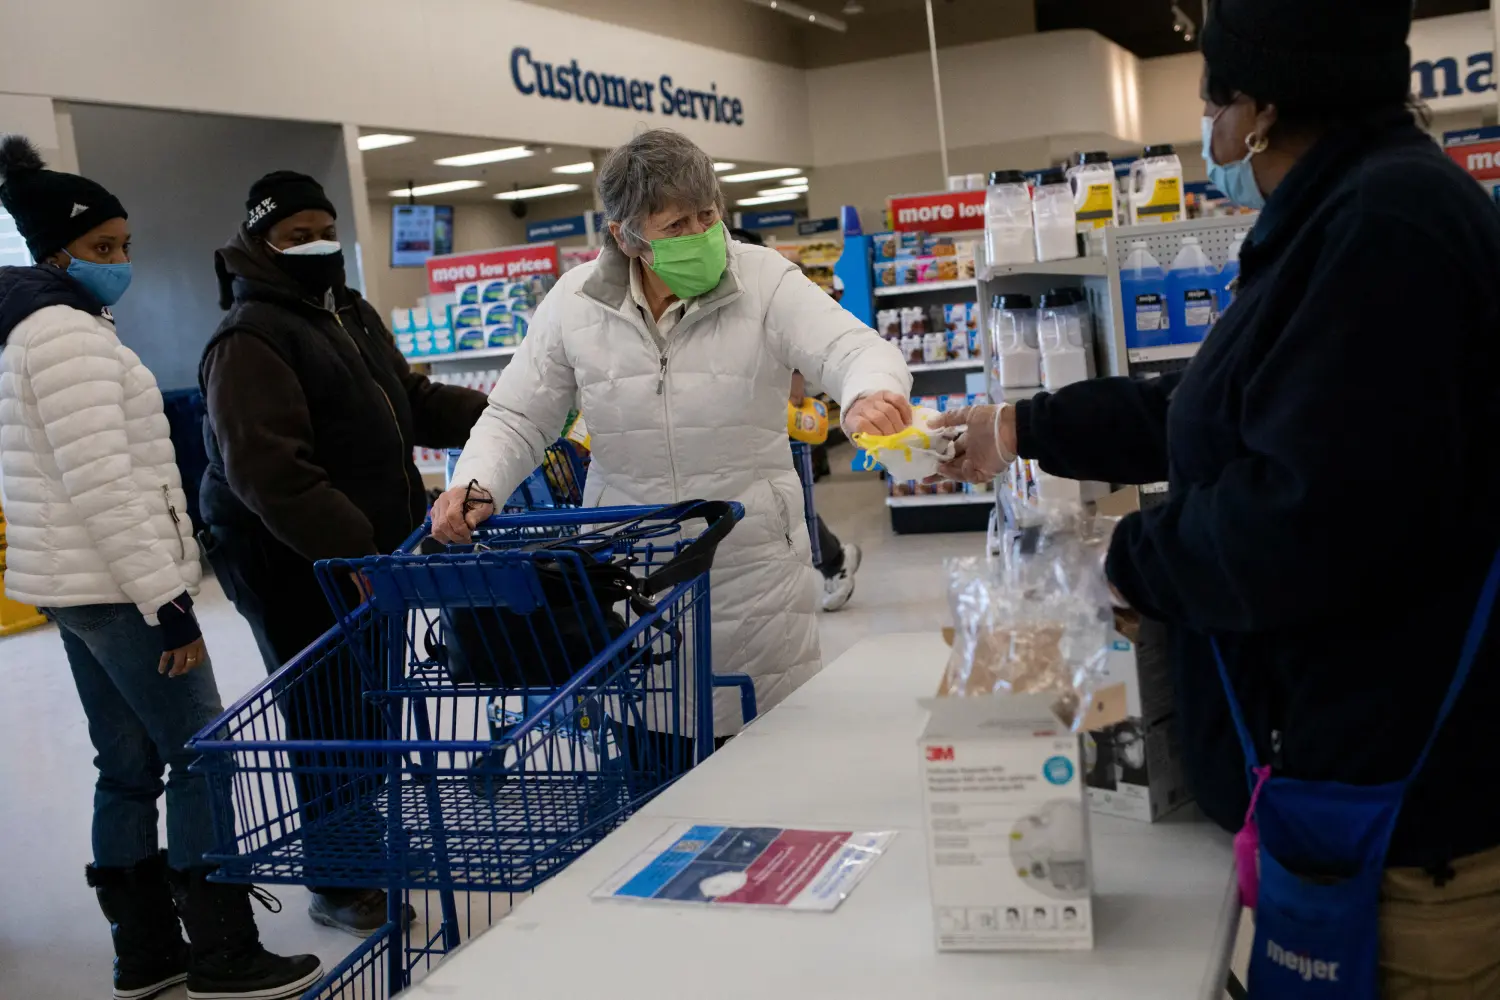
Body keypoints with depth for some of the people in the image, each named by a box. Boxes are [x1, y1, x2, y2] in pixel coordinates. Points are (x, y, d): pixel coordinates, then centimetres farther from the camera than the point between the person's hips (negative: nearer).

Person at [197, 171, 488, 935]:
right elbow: (269, 472, -27)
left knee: (374, 708, 18)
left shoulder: (351, 314, 15)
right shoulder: (250, 341, -17)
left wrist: (496, 414, 4)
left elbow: (410, 400, 20)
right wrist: (351, 551, -33)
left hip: (370, 550, 9)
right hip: (296, 569, -9)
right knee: (329, 723, 0)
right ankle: (337, 888, 14)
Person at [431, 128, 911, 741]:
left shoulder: (766, 282, -7)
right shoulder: (575, 303, 0)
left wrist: (867, 395, -44)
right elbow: (517, 419, 7)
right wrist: (475, 485, -12)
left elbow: (855, 349, -19)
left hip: (757, 573, -1)